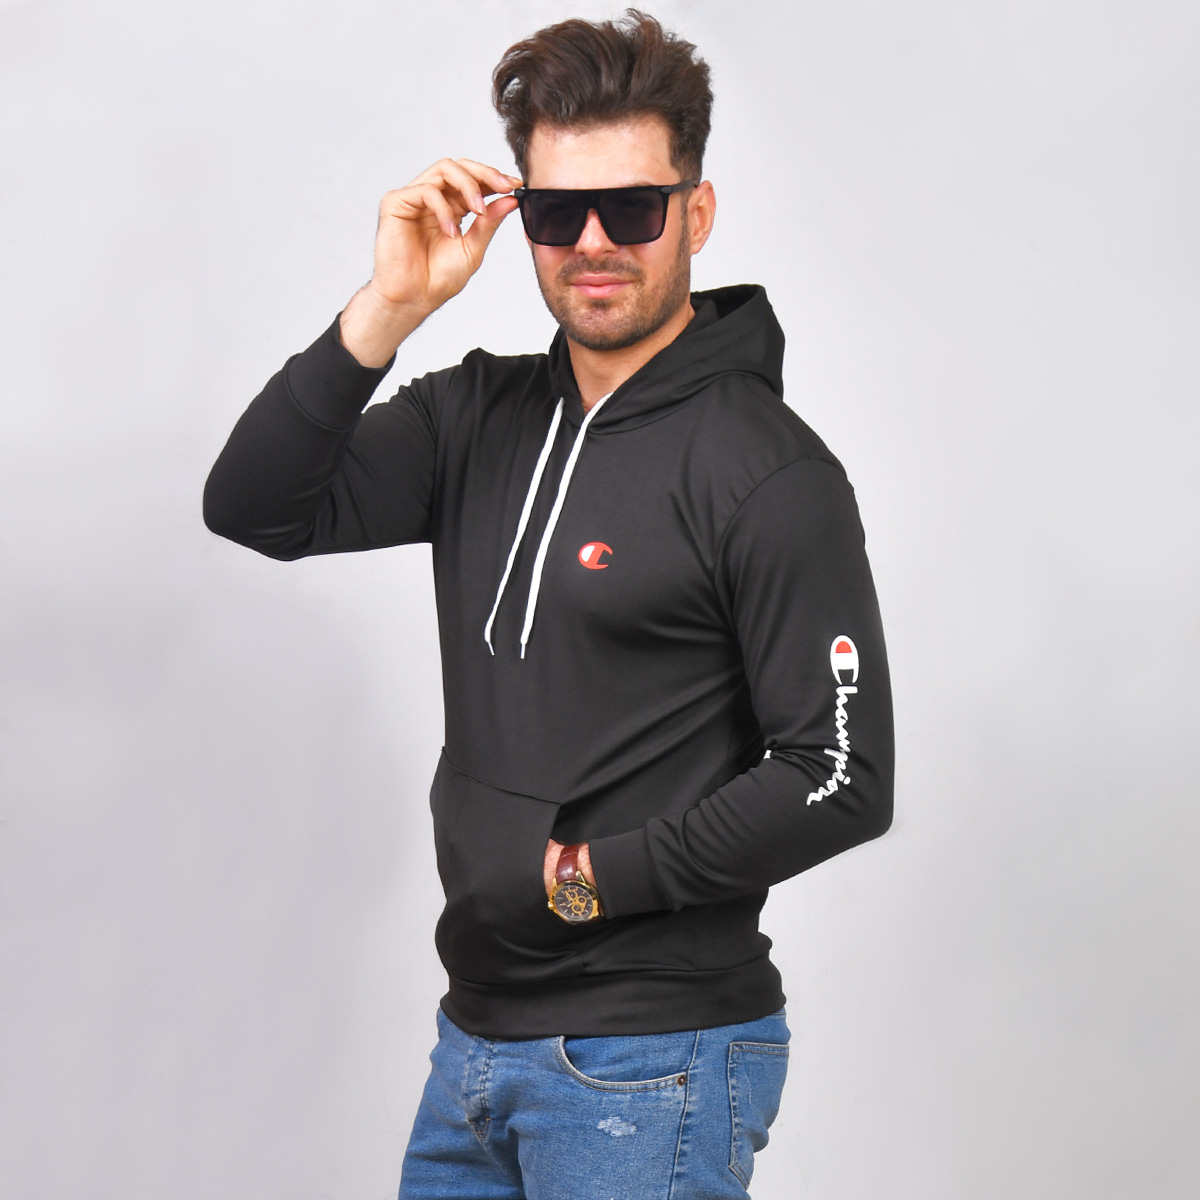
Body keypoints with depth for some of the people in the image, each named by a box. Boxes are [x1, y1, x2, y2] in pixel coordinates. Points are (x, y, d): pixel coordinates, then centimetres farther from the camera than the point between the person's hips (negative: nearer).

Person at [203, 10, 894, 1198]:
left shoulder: (766, 471, -12)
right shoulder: (484, 418, 8)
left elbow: (841, 782, -16)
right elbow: (254, 509, -2)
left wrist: (587, 877, -14)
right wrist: (385, 309, -12)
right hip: (477, 1039, 6)